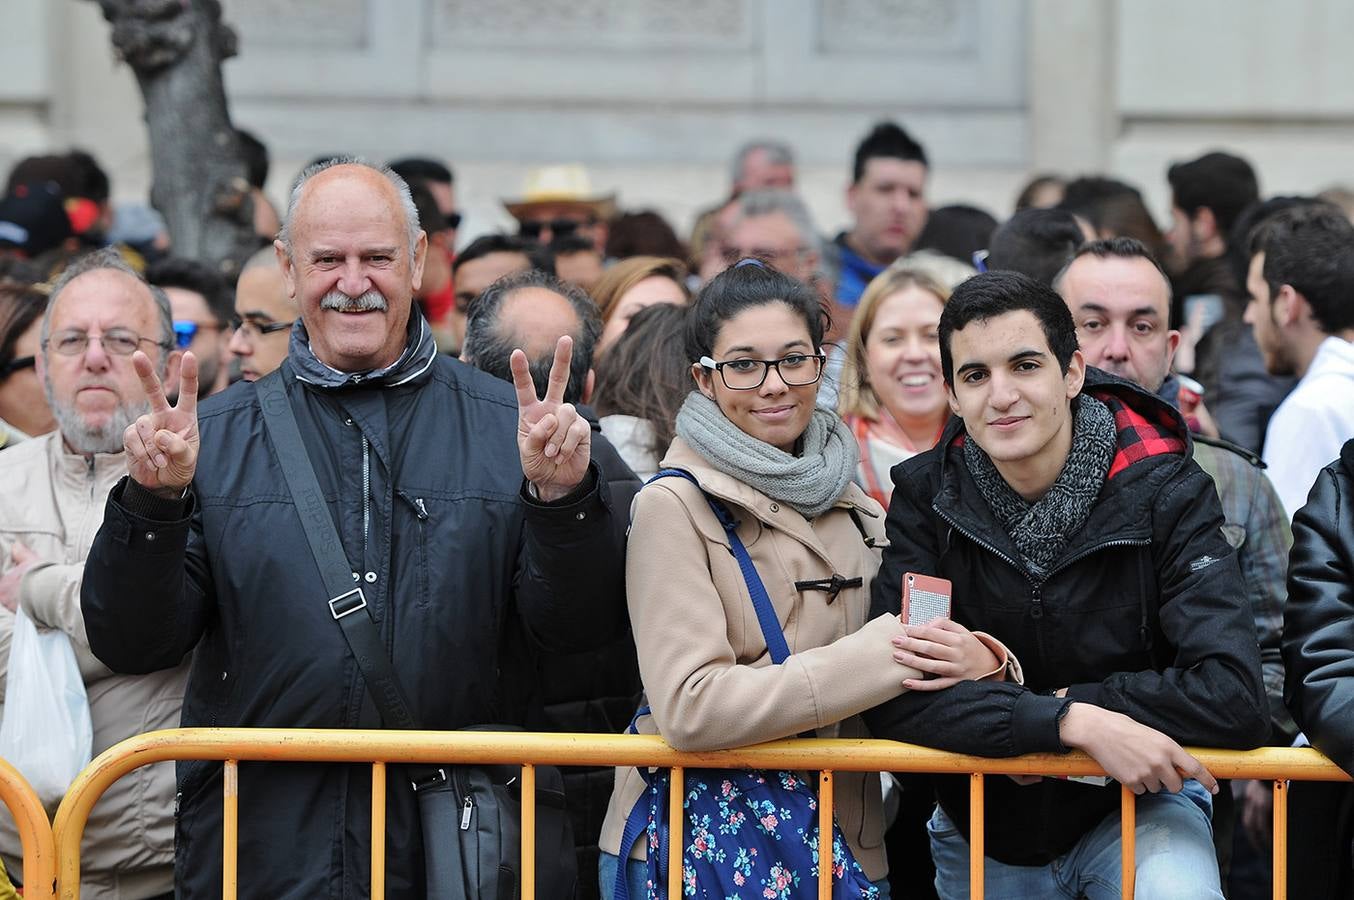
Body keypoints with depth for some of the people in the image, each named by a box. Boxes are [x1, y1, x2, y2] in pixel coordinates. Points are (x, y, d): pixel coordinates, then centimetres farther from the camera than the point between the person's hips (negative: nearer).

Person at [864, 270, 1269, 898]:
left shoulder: (1166, 495, -13)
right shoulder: (926, 497, -9)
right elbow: (892, 698, -20)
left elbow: (1234, 698, -22)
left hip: (1136, 802, -2)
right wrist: (1073, 722, -31)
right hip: (983, 824, 2)